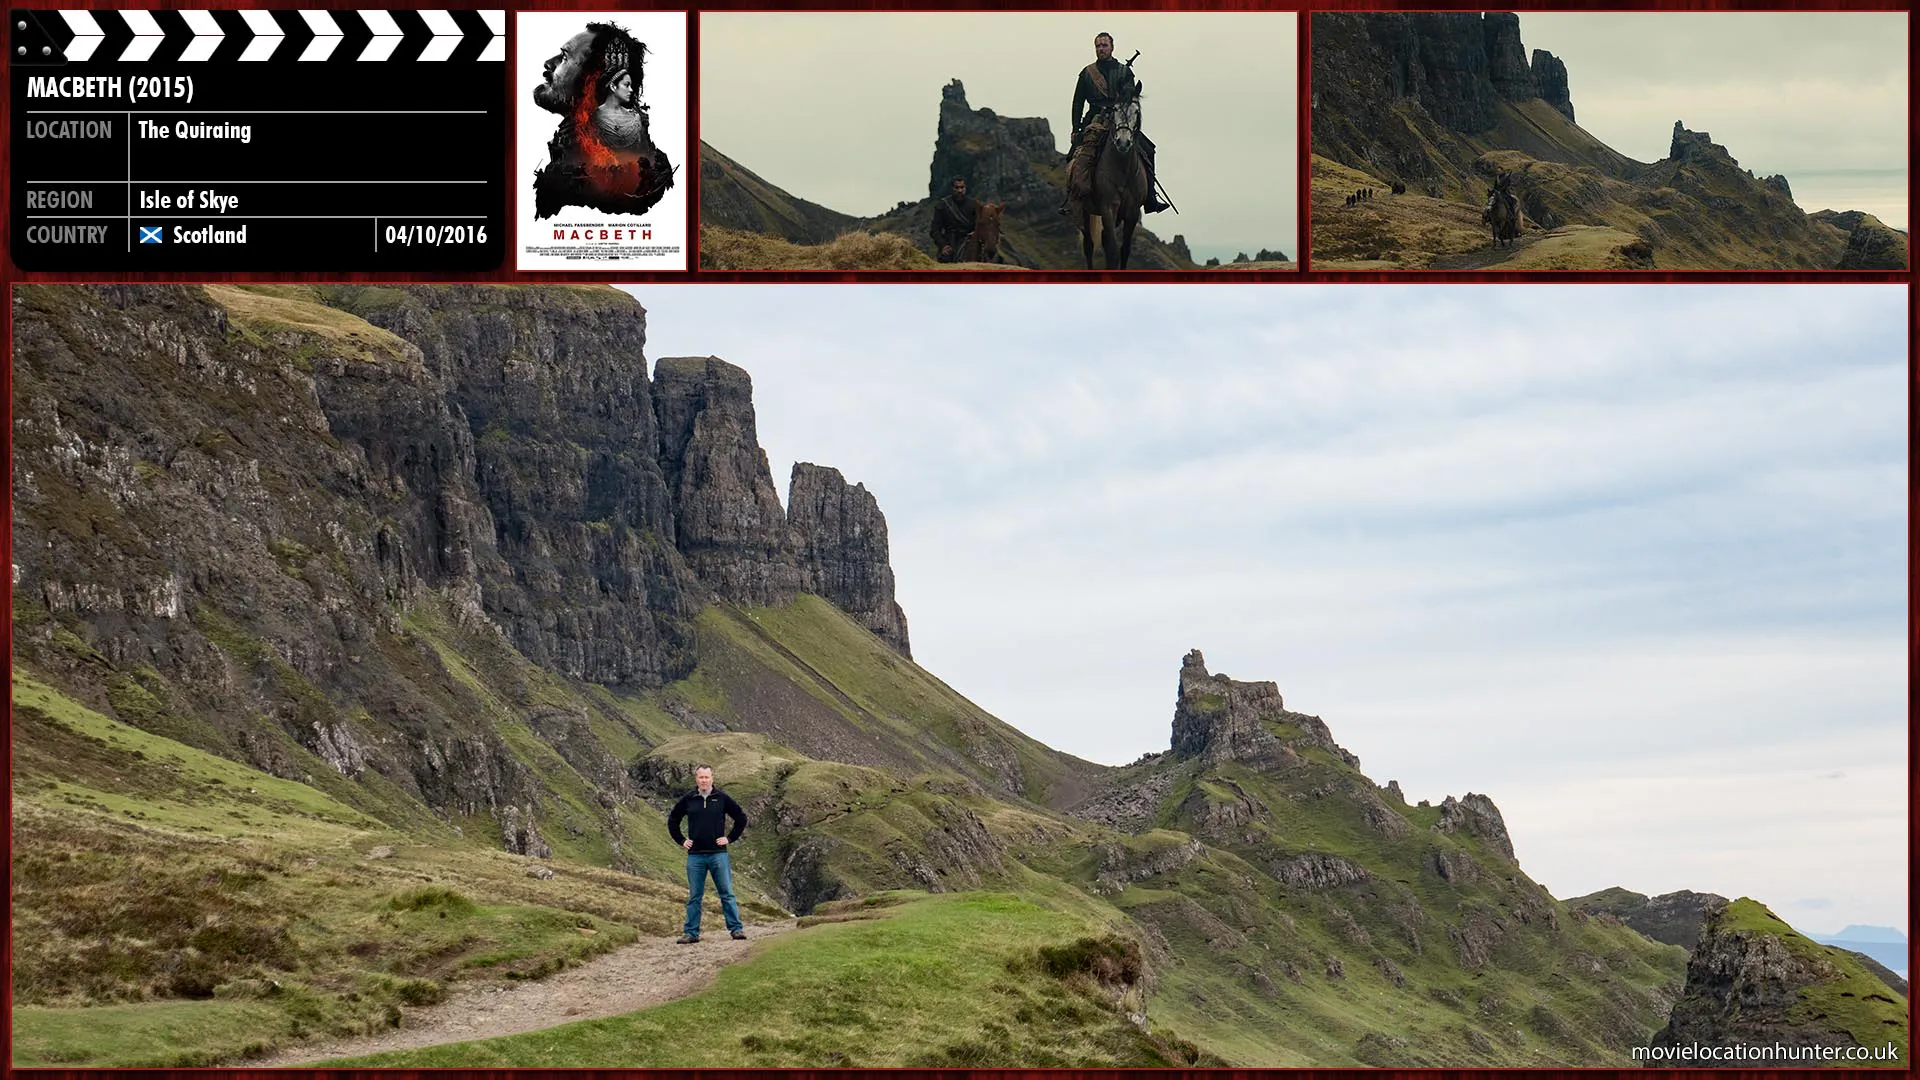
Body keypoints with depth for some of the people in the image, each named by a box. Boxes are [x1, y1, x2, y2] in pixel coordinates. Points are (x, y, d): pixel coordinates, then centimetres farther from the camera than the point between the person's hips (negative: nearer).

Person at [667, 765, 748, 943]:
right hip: (695, 856, 1)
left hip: (718, 854, -1)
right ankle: (691, 933, 9)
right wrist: (681, 840, 9)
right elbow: (672, 820, 18)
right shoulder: (688, 800, 4)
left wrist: (730, 838, 3)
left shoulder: (722, 798, 0)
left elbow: (741, 818, 10)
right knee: (694, 896, 6)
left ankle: (737, 929, 1)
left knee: (727, 894, -1)